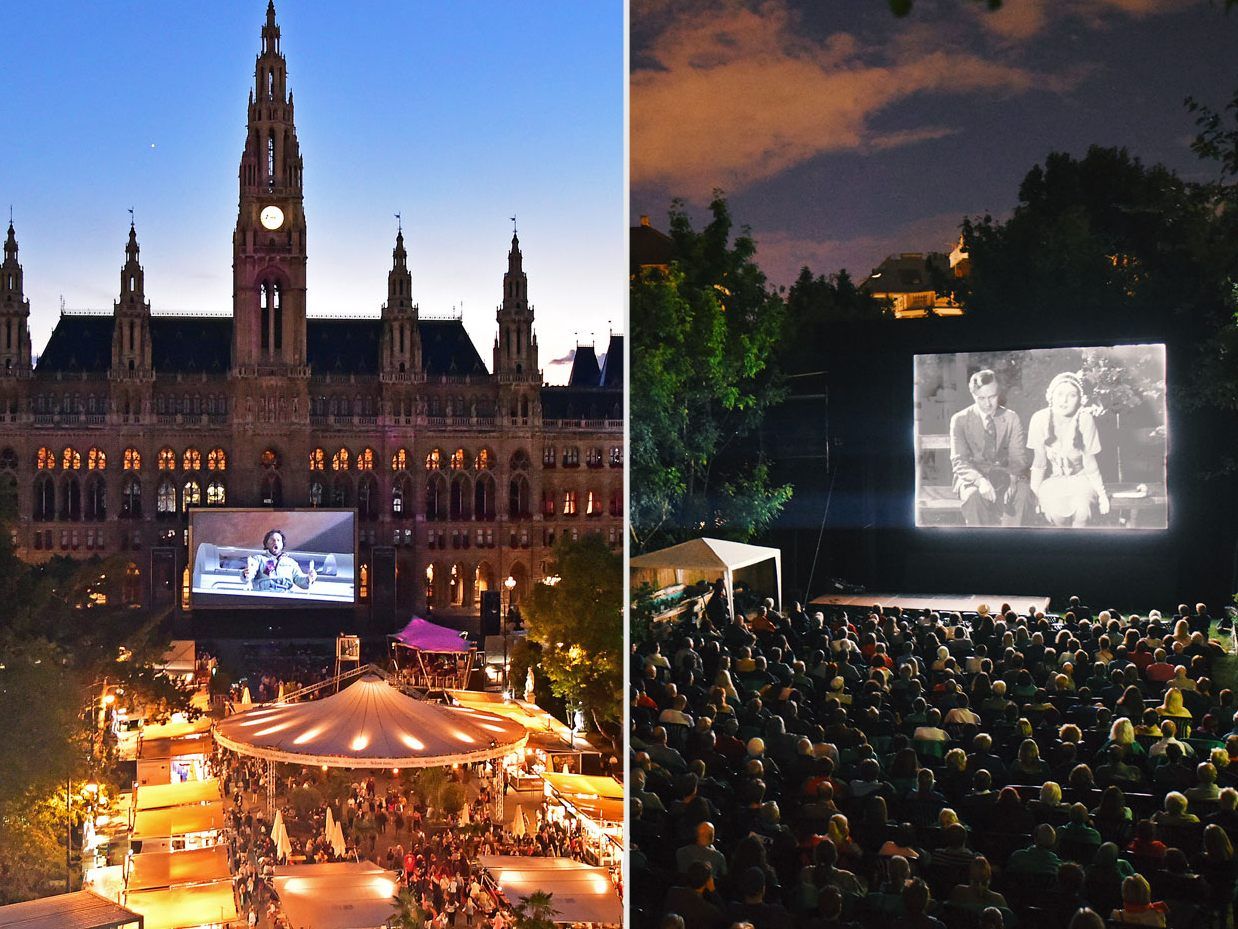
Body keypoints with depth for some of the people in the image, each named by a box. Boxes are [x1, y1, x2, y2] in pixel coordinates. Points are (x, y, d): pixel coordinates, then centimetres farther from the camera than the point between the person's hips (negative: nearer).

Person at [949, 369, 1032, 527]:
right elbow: (959, 460, -9)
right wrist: (979, 481, -29)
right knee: (973, 495, -36)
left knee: (1022, 491, -31)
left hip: (1003, 475, 2)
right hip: (972, 476, -1)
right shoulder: (960, 420, -2)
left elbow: (1018, 457, 0)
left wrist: (1013, 478, -24)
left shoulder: (1011, 418, 4)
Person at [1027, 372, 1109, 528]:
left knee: (1081, 509, -31)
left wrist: (1102, 494, -9)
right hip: (1052, 479, 0)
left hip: (1079, 478, 0)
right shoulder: (1040, 419, -14)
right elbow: (1039, 463, -10)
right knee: (1056, 512, -30)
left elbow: (1089, 462, -8)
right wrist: (1034, 493, -14)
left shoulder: (1085, 420, -14)